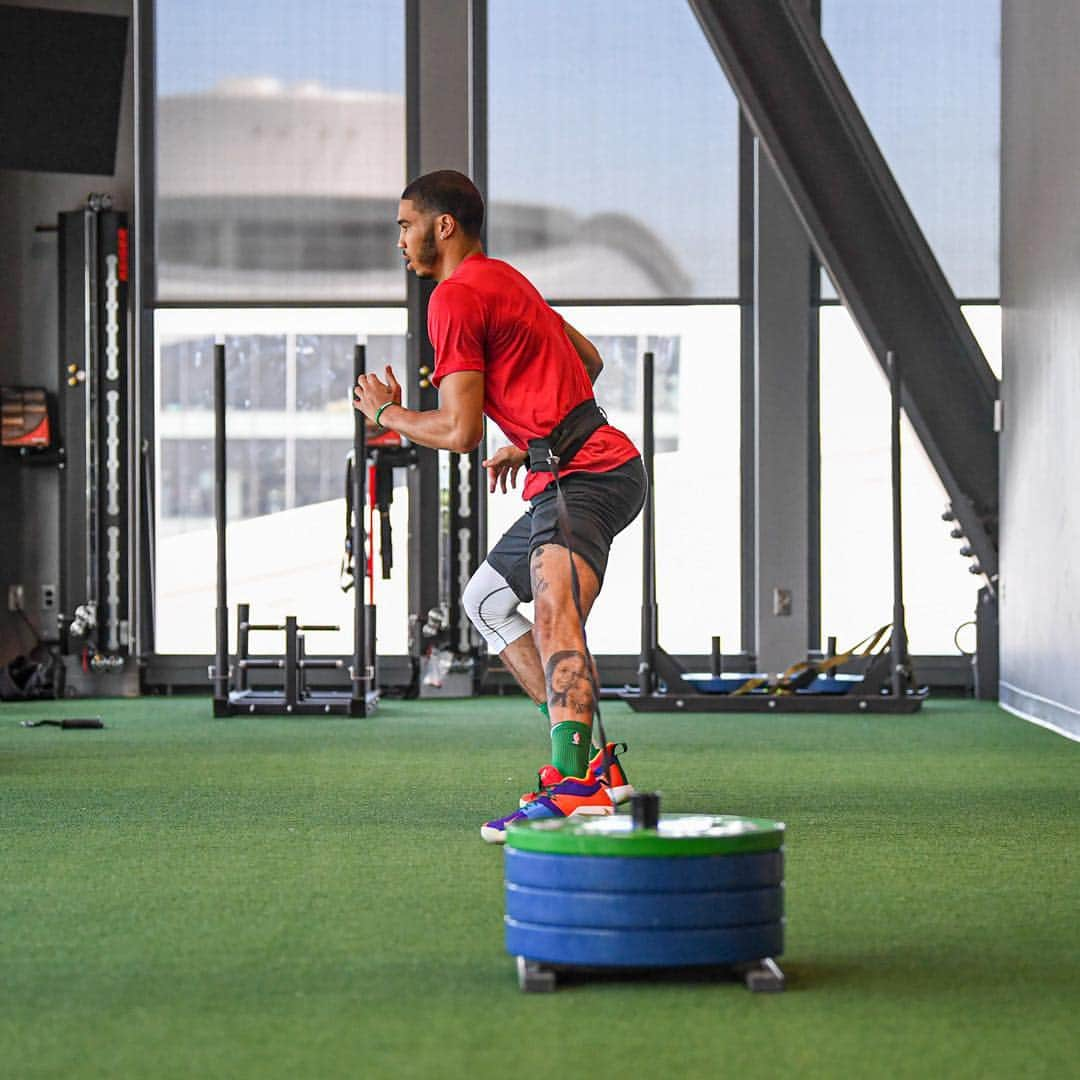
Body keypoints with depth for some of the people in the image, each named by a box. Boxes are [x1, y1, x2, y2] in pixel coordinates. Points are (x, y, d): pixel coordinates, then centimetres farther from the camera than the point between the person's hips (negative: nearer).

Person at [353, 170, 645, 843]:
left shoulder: (455, 297, -8)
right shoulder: (504, 281, 23)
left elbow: (460, 432, -12)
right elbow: (588, 360, 33)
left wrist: (388, 414, 5)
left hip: (585, 477, -11)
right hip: (566, 476, 11)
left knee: (554, 611, -31)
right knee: (487, 599, 24)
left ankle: (575, 787, -50)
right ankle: (590, 758, 16)